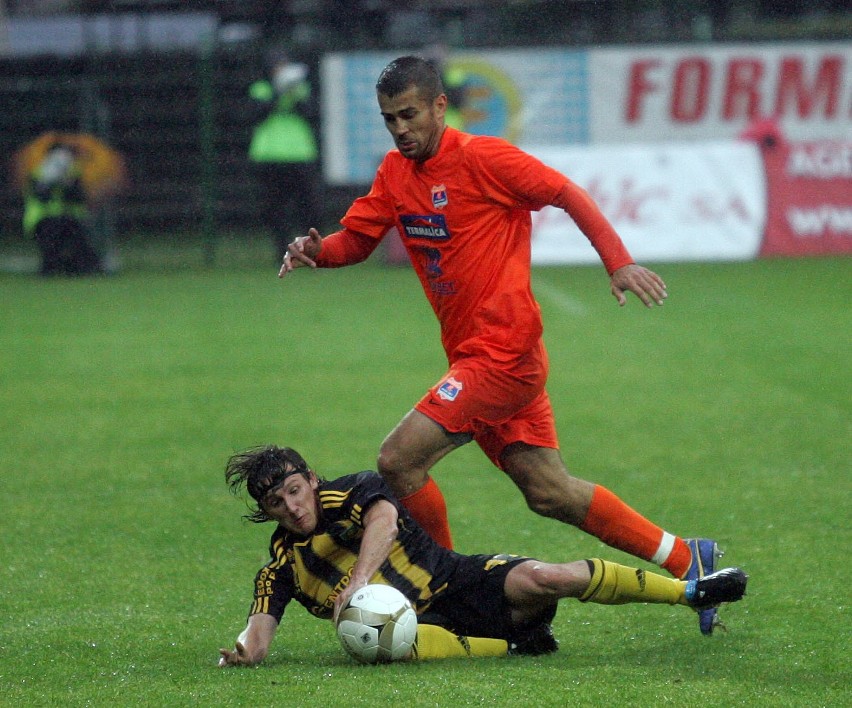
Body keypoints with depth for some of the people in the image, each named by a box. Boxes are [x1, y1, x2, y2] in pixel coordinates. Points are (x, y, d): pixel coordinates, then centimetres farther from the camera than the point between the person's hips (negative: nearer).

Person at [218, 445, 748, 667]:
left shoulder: (351, 495, -3)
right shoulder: (281, 568, 5)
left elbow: (383, 520, -26)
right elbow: (257, 644, -2)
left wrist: (356, 582, -41)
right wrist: (244, 651, -27)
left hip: (459, 582, -1)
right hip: (422, 623, 1)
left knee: (538, 579, -26)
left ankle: (689, 590, -13)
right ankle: (513, 645, -22)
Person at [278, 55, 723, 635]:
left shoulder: (481, 158, -11)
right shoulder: (396, 172, 11)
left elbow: (568, 194, -11)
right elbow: (356, 240, 12)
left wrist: (619, 263, -21)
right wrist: (316, 251, -11)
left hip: (503, 352, -8)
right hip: (472, 355, 8)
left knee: (399, 459, -16)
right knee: (550, 493, 10)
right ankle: (687, 560, 18)